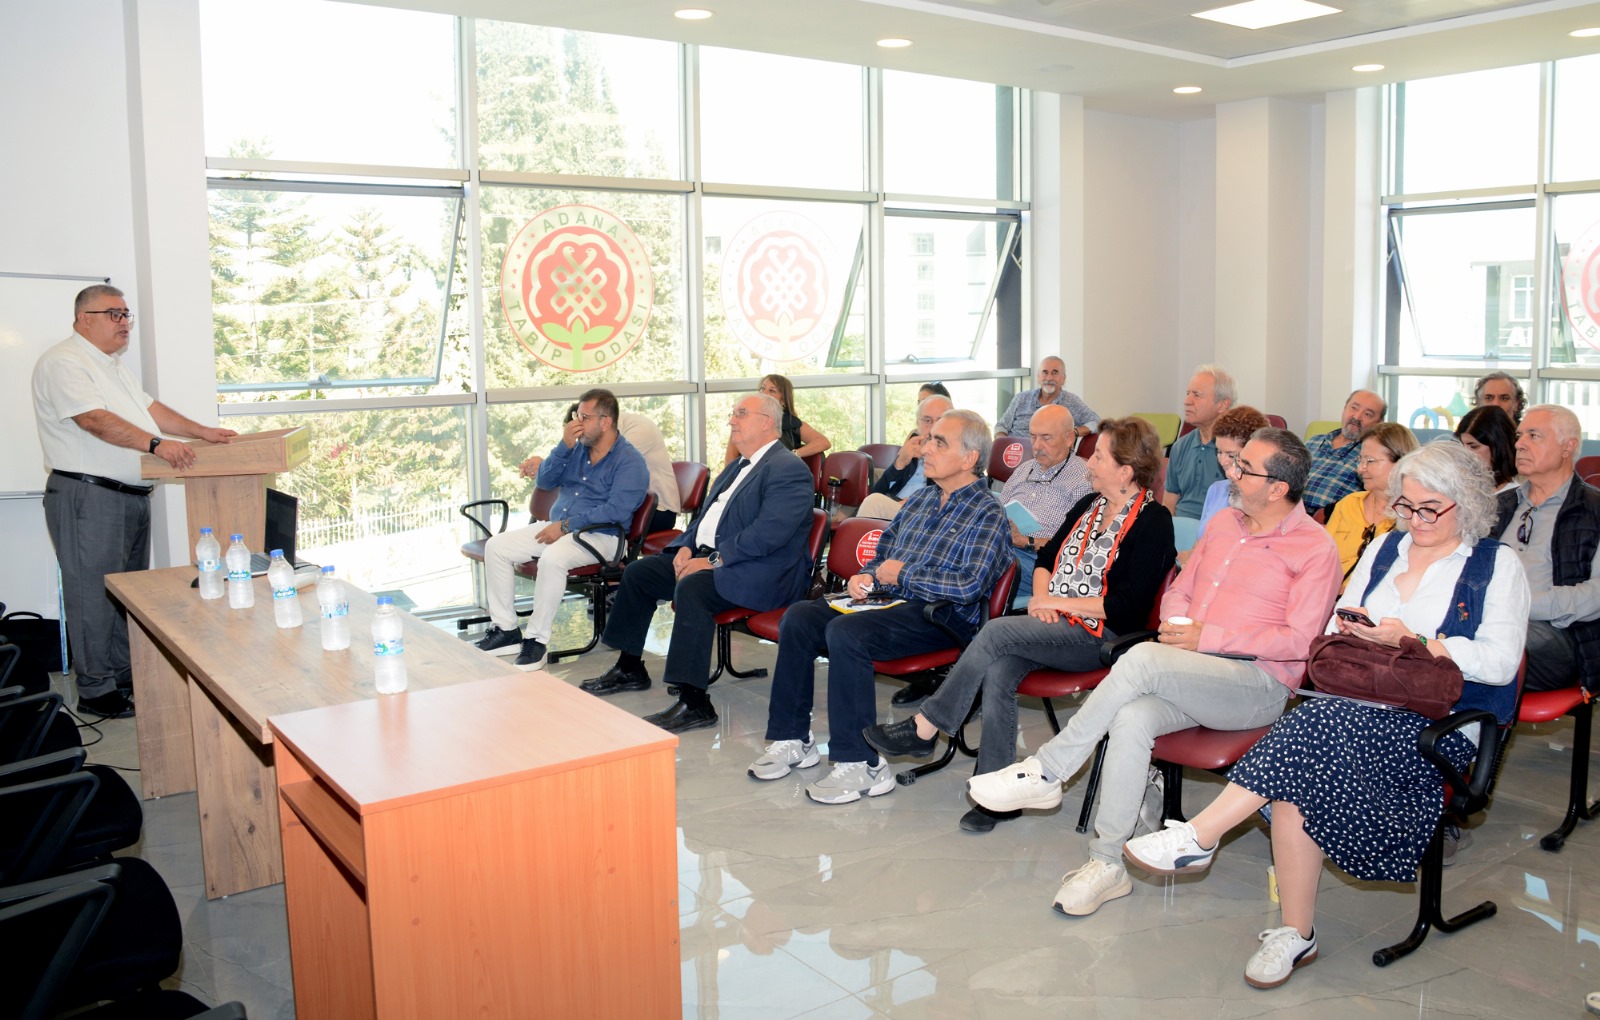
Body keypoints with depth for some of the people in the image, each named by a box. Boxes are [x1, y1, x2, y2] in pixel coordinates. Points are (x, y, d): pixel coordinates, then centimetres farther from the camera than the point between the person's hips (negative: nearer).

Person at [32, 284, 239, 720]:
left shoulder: (113, 365, 20)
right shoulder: (64, 362, -12)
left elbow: (149, 408, 21)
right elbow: (95, 420, -24)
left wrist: (203, 432, 10)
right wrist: (156, 445, -33)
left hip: (131, 496, 10)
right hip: (88, 496, -10)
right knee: (94, 593, -3)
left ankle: (126, 679, 26)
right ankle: (96, 691, 6)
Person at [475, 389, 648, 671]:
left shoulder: (629, 461, -9)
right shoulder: (577, 448, 14)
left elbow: (616, 511, -20)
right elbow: (544, 482, 10)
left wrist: (566, 526, -21)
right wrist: (565, 445, -4)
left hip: (599, 535, -8)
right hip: (556, 526, 8)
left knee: (552, 558, -37)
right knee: (496, 547, -7)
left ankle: (537, 639, -24)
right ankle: (505, 630, -2)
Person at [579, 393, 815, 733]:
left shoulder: (789, 469, -13)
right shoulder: (736, 468, 21)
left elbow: (768, 534, -24)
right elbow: (705, 516, 23)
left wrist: (713, 560, -23)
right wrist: (687, 546, 3)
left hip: (763, 572, -10)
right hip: (709, 556, 10)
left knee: (692, 588, -35)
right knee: (638, 572, 7)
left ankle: (694, 703, -31)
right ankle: (630, 669, 20)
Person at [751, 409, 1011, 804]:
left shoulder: (987, 514, -5)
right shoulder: (921, 498, 19)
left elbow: (969, 586, -19)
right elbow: (884, 550, 27)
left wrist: (902, 575, -11)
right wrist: (867, 577, 4)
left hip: (942, 616, -8)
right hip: (890, 601, 8)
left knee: (846, 632, -32)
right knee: (798, 617, -10)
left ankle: (861, 765, -25)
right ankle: (793, 739, -3)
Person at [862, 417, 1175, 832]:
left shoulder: (1153, 522, -7)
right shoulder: (1090, 505, 17)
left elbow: (1128, 605, -15)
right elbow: (1046, 558, 20)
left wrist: (1058, 602, -12)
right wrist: (1041, 598, -1)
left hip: (1098, 637, -7)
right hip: (1053, 625, 7)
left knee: (997, 631, -26)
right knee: (998, 672, -23)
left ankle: (924, 729, -16)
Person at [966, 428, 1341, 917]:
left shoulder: (1315, 548, -2)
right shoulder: (1223, 522, 19)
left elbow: (1299, 639, -10)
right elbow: (1179, 591, 25)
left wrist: (1208, 637, -15)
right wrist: (1175, 624, 1)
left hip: (1258, 682, -5)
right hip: (1190, 677, 6)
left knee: (1142, 658, -33)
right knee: (1131, 720, -29)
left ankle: (1046, 772, -23)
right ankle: (1108, 864, -21)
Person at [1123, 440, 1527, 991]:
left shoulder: (1498, 564, 5)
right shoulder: (1385, 547, 20)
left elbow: (1500, 662, -7)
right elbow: (1336, 631, 19)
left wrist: (1412, 641, -15)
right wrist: (1351, 632, -4)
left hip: (1441, 724, -4)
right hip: (1360, 708, 4)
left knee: (1318, 726, -33)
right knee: (1296, 781, -28)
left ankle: (1199, 836, -30)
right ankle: (1295, 935, -20)